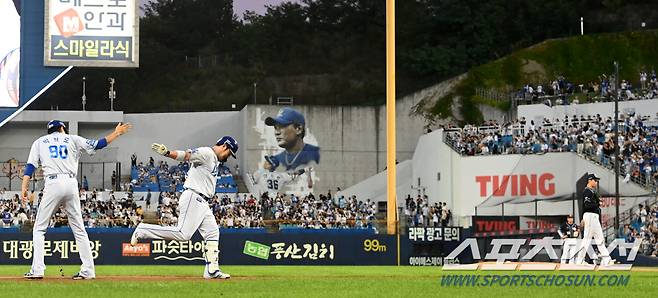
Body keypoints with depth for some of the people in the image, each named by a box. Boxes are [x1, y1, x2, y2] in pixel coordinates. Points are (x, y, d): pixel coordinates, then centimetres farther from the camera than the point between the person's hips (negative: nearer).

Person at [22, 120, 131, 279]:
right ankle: (88, 270, 3)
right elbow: (97, 145, 13)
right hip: (71, 184, 1)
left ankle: (37, 269, -7)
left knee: (39, 228, 6)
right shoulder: (72, 139, 18)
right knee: (79, 229, 8)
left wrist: (24, 187, -2)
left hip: (52, 184, -1)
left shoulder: (39, 142, 17)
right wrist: (117, 133, 23)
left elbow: (30, 166, 6)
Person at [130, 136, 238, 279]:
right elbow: (186, 155, -22)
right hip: (193, 198, -10)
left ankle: (212, 270, 10)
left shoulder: (216, 161, 22)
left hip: (202, 203, 10)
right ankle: (142, 230, -10)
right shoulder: (206, 153, -8)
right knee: (183, 234, -18)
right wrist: (167, 153, -37)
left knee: (213, 233, 8)